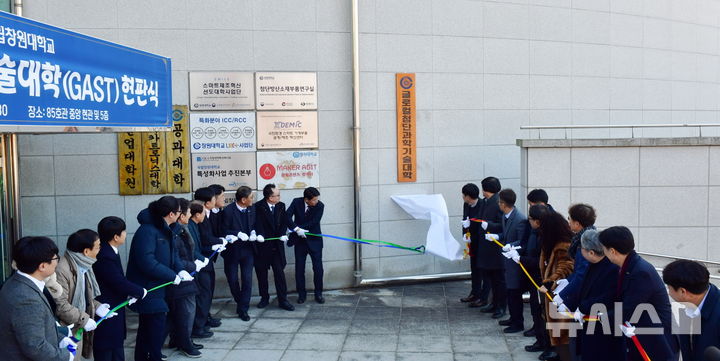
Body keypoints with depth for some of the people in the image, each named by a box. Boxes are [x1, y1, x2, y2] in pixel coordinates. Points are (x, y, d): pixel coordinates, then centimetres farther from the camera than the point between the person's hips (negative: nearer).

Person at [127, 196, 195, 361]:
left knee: (147, 325, 19)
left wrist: (180, 270, -12)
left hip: (157, 285, 10)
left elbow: (173, 253, 8)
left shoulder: (165, 229, 6)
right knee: (157, 323, -5)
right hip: (146, 287, -10)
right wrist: (172, 276, -23)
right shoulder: (147, 231, -24)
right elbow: (147, 262, -30)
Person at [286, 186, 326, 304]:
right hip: (300, 240, 1)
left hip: (314, 240, -1)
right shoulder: (296, 202, -9)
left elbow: (314, 222, -19)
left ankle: (318, 294, 14)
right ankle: (301, 294, 18)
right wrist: (296, 229, -31)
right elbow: (288, 216, -18)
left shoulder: (320, 206, -13)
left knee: (318, 268, 0)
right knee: (299, 268, 5)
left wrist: (299, 228, -20)